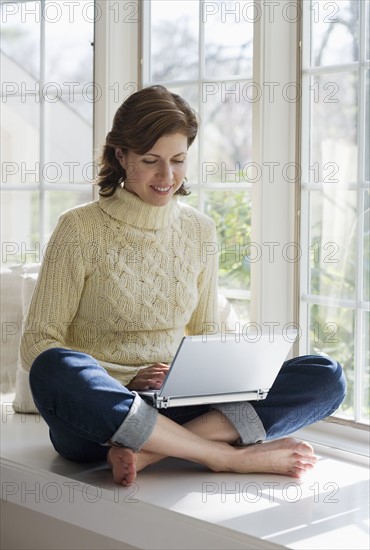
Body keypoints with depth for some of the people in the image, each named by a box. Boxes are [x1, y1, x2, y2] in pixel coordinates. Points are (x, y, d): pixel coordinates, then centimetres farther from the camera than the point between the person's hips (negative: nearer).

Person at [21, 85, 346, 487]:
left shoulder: (199, 231, 11)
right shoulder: (80, 229, -3)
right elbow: (36, 345, -6)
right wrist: (127, 382, -20)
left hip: (174, 407, 4)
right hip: (98, 413, -4)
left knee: (326, 376, -13)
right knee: (55, 368, -39)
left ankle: (150, 451, -27)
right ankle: (230, 456, -27)